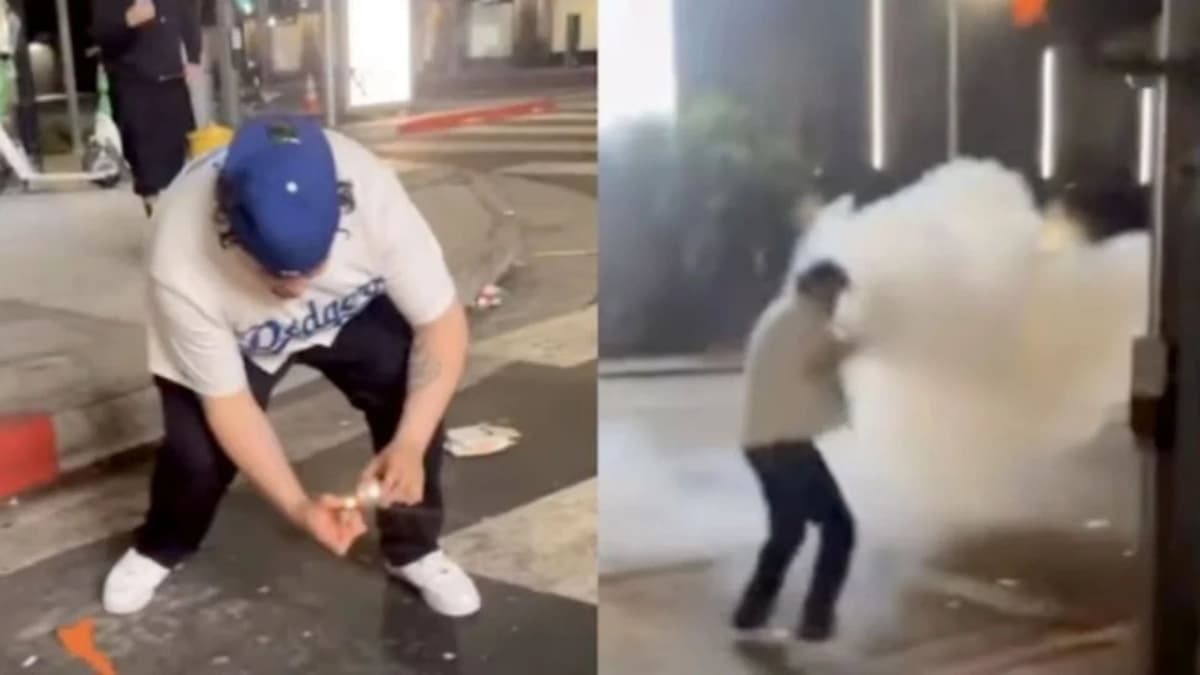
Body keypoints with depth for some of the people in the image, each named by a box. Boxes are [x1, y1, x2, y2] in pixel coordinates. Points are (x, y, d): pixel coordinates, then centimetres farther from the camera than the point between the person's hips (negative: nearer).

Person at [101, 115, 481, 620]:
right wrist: (298, 506, -34)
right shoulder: (182, 263, -40)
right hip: (234, 338, -1)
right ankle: (159, 549, 20)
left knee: (416, 404, -19)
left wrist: (408, 444, -39)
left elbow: (442, 323, -28)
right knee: (198, 450, -15)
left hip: (351, 309, 1)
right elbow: (226, 399, -27)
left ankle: (413, 548, 6)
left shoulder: (371, 195, -40)